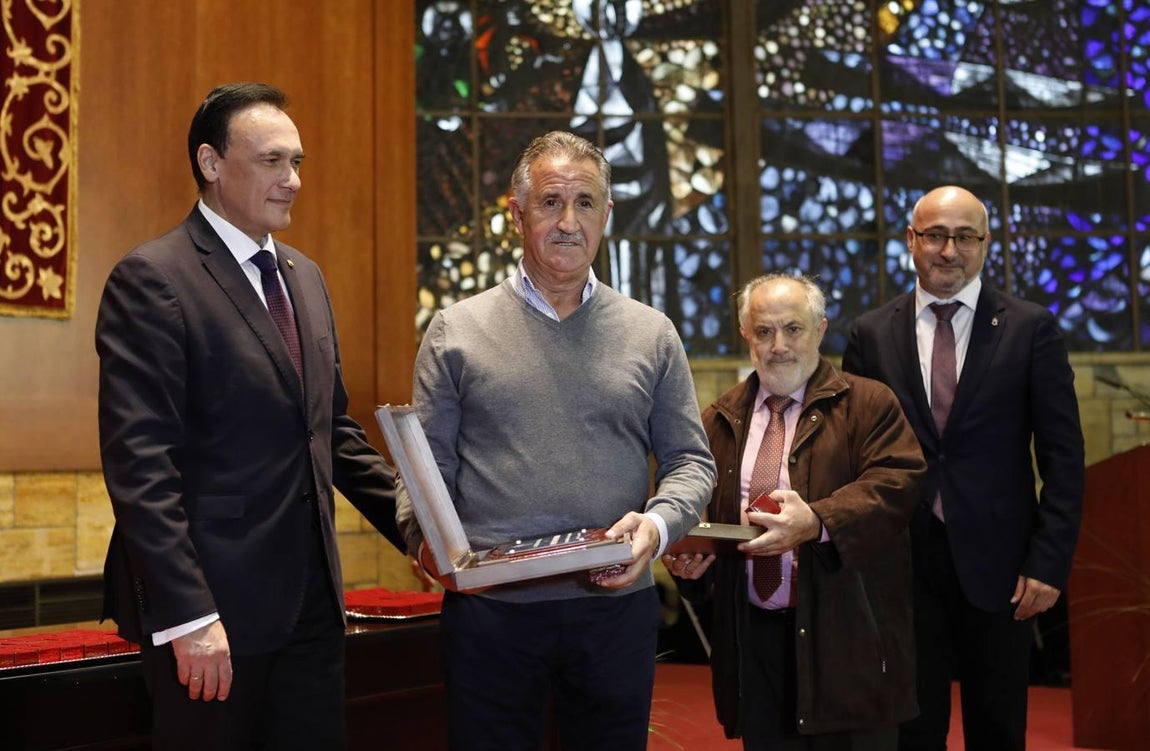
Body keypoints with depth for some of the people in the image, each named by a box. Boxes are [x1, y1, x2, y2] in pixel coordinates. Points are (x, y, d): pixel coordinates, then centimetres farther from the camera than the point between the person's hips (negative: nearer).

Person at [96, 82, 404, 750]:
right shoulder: (151, 280, -11)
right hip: (212, 604, -7)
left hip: (313, 596, 7)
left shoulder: (305, 276, 13)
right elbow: (139, 464, -18)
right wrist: (187, 616, -22)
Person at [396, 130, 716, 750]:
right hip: (488, 612, -1)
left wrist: (657, 524, -12)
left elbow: (689, 459, 7)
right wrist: (424, 538, -15)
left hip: (617, 608, 1)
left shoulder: (651, 334, 8)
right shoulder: (455, 332, 5)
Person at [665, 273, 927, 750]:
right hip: (753, 638, 3)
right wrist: (687, 553, -7)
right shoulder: (719, 420, 14)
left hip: (847, 636, -3)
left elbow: (897, 483, -12)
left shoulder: (869, 403, 2)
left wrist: (817, 521, -28)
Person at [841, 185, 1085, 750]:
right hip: (903, 560, 1)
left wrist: (1050, 560, -8)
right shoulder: (871, 334, 4)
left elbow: (1063, 456, -1)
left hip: (997, 561, -1)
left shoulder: (1031, 328, 0)